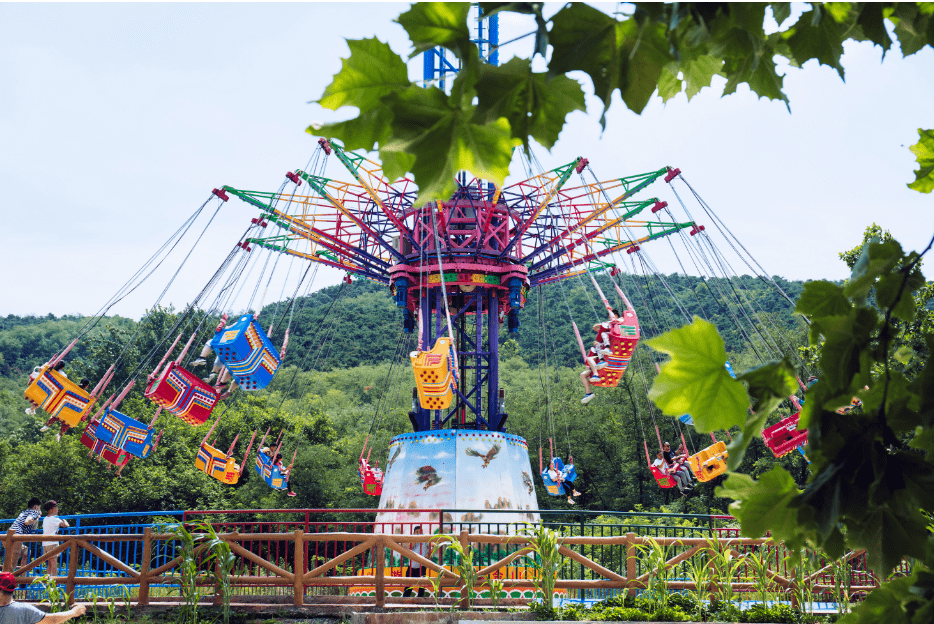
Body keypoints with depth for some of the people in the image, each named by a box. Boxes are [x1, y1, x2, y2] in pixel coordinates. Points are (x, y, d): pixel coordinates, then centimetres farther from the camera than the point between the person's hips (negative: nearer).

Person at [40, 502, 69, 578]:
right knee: (54, 563, -9)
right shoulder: (54, 519, -8)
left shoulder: (45, 519, 15)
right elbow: (66, 525, -14)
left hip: (45, 543, 8)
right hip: (52, 543, -8)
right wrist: (64, 521, 7)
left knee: (50, 563, 11)